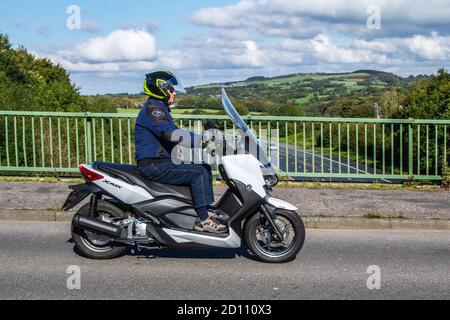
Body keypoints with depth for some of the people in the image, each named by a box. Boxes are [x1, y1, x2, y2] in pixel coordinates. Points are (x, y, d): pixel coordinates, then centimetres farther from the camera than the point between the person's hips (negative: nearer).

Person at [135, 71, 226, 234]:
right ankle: (203, 220, -19)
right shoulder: (152, 108, -13)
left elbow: (175, 133, 19)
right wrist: (201, 141, -30)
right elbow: (170, 133, -28)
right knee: (198, 172, -20)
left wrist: (202, 138, 8)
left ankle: (206, 211, 6)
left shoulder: (160, 108, 21)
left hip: (162, 162, 11)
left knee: (205, 168, 8)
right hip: (153, 166, -11)